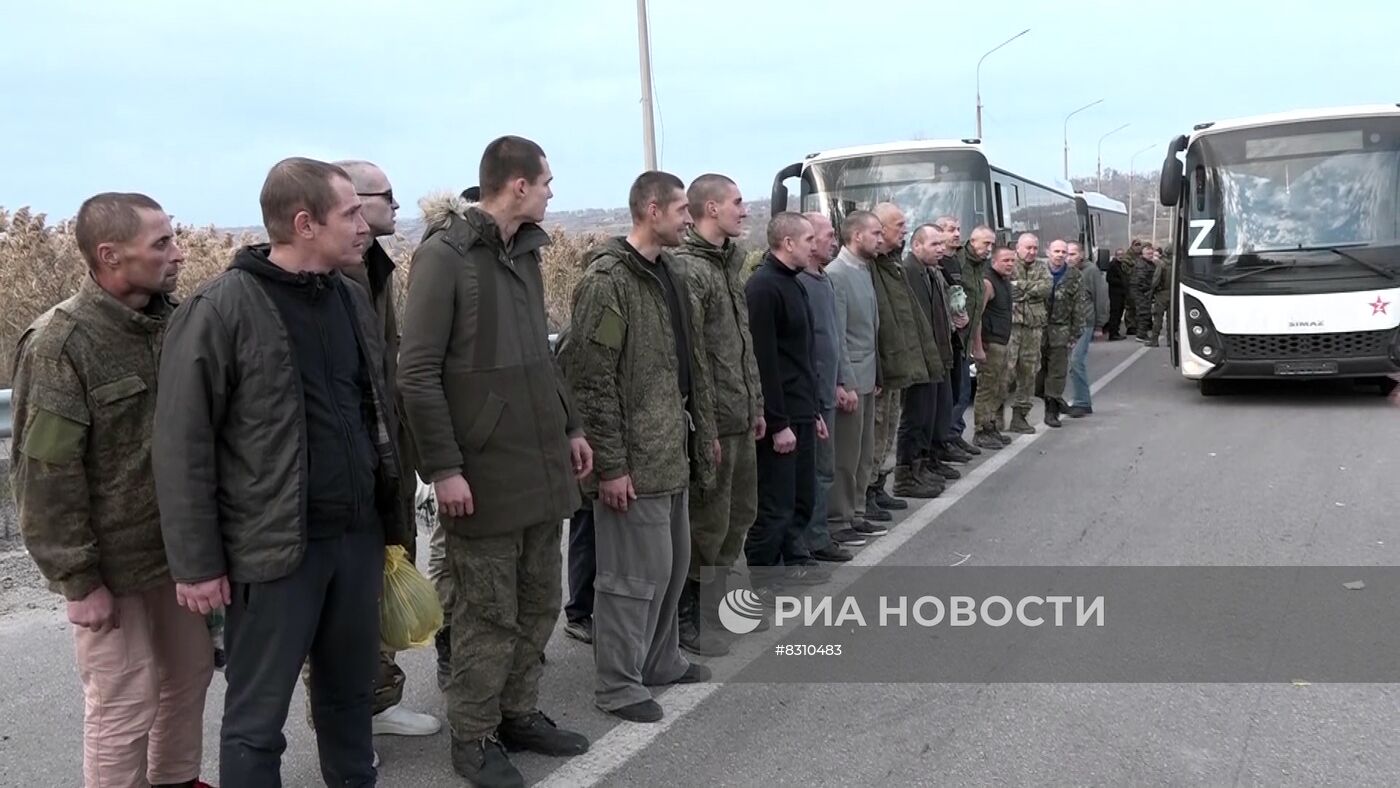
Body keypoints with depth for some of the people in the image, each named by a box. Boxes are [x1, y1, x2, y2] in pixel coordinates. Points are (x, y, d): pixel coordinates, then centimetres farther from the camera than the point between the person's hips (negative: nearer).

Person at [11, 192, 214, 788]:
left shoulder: (173, 320, 2)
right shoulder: (60, 343, -17)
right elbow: (44, 475, -17)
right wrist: (77, 579, -16)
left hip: (179, 548, 6)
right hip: (113, 563, -6)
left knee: (189, 678, 18)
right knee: (124, 706, 3)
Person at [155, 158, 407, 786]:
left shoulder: (352, 298, 8)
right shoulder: (221, 309, -12)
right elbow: (183, 447, -11)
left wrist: (392, 518, 14)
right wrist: (196, 562, -11)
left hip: (359, 537, 6)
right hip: (275, 548, -6)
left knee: (351, 692, 18)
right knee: (258, 717, 7)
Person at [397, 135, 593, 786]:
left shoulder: (525, 252, 12)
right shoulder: (444, 254, -12)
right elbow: (417, 374, -15)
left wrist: (570, 426, 17)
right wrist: (444, 468, -17)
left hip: (542, 465, 7)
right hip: (484, 473, -7)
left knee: (538, 603, 14)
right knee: (489, 613, 3)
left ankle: (518, 712, 30)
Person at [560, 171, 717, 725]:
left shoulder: (669, 274, 14)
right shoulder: (608, 280, -15)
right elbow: (590, 380, -18)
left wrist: (705, 430, 20)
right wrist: (609, 465, -19)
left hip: (673, 453, 9)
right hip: (634, 461, -9)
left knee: (674, 564, 17)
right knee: (635, 573, -1)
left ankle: (660, 662, 33)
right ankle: (616, 685, 14)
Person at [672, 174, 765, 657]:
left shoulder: (729, 262, 15)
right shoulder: (688, 268, -15)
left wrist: (755, 404, 18)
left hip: (740, 418, 9)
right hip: (714, 421, -9)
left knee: (740, 514, 17)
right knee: (708, 523, 0)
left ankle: (710, 603, 32)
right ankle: (690, 619, 15)